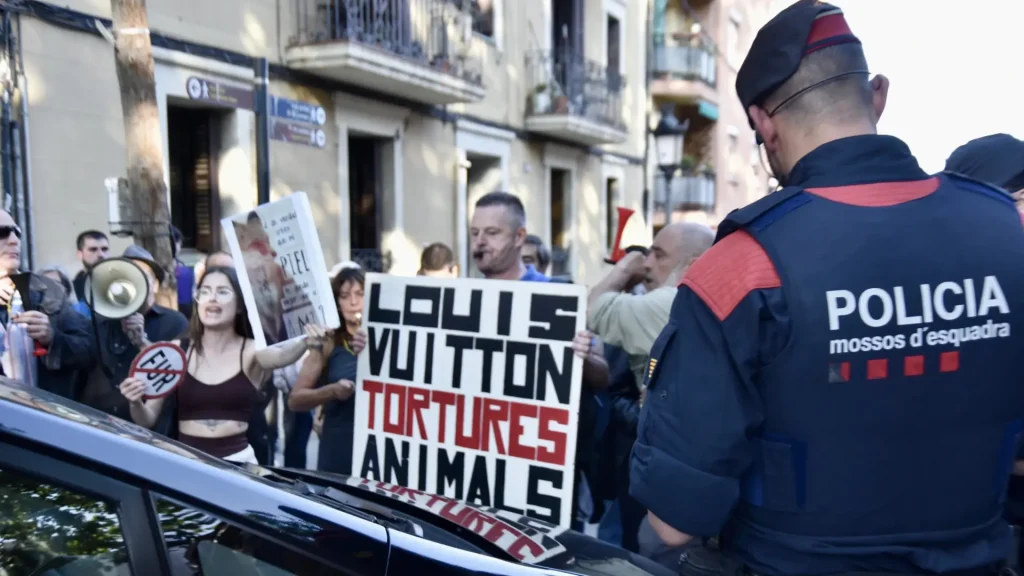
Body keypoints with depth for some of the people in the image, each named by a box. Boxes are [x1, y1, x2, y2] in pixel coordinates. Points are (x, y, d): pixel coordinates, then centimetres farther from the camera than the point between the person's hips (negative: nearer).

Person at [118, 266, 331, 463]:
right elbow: (148, 420, 6)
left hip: (237, 460, -2)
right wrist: (136, 403, -16)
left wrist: (306, 342, -49)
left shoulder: (252, 351, -4)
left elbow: (280, 355, -28)